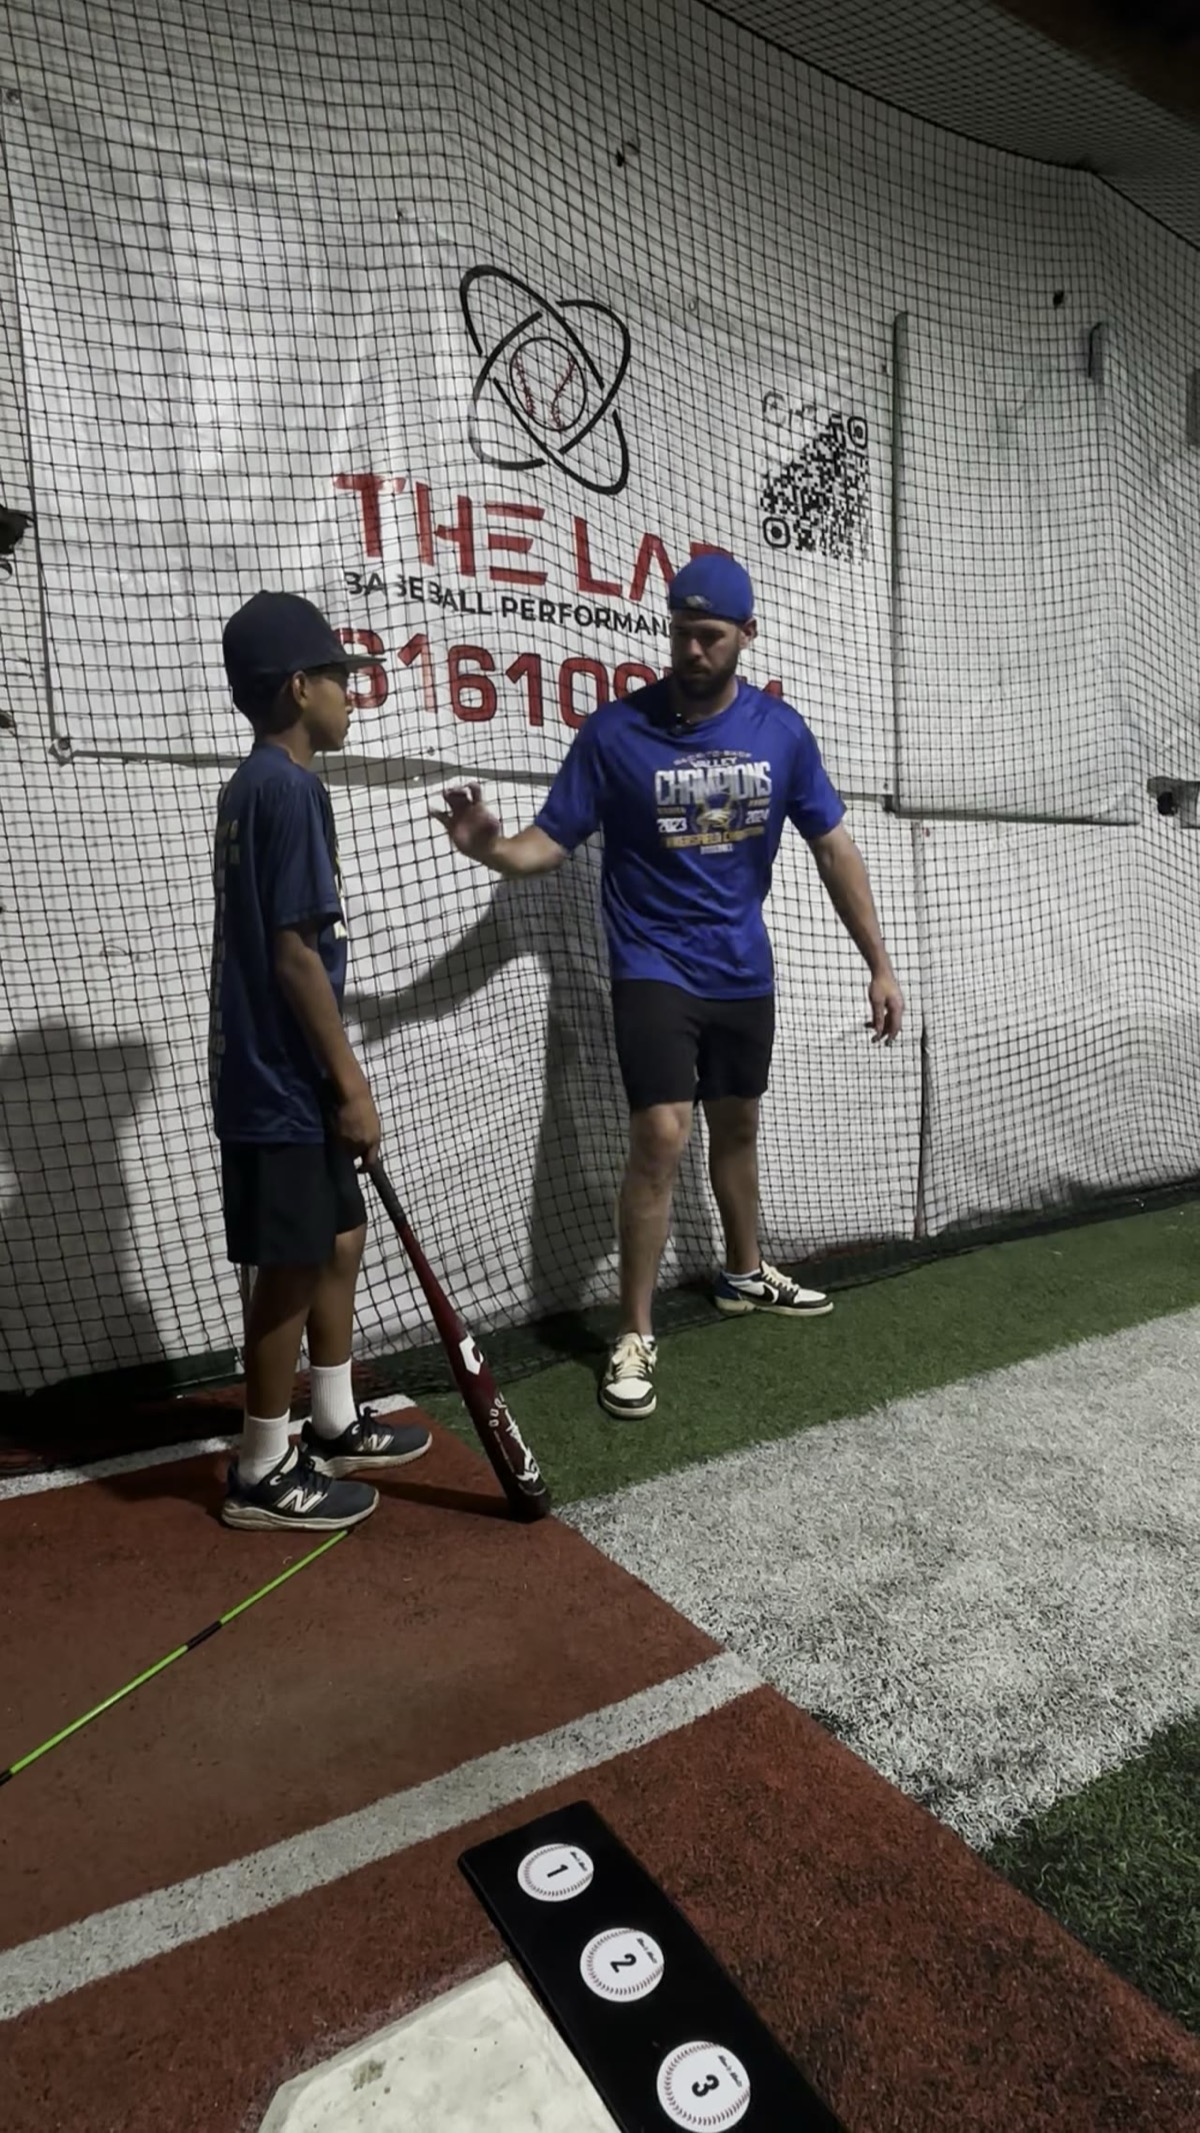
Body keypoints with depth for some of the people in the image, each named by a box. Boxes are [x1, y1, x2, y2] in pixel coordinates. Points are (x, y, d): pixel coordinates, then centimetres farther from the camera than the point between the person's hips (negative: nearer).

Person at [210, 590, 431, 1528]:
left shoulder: (255, 785, 14)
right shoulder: (290, 787, -16)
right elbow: (296, 955, -21)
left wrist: (336, 1074, 20)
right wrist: (350, 1085, -16)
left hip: (280, 1071, 10)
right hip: (283, 1080, -10)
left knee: (340, 1238, 18)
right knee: (293, 1267, 1)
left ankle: (336, 1423, 33)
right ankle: (263, 1471, 17)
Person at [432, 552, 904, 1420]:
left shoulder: (781, 729, -2)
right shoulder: (616, 730, -11)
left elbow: (834, 847, 2)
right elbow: (547, 844, -10)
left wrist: (879, 963, -1)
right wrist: (489, 845, -33)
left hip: (744, 971, 4)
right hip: (654, 968, -4)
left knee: (738, 1126, 18)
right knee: (662, 1138, -14)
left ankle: (746, 1273, 41)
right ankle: (635, 1334, 0)